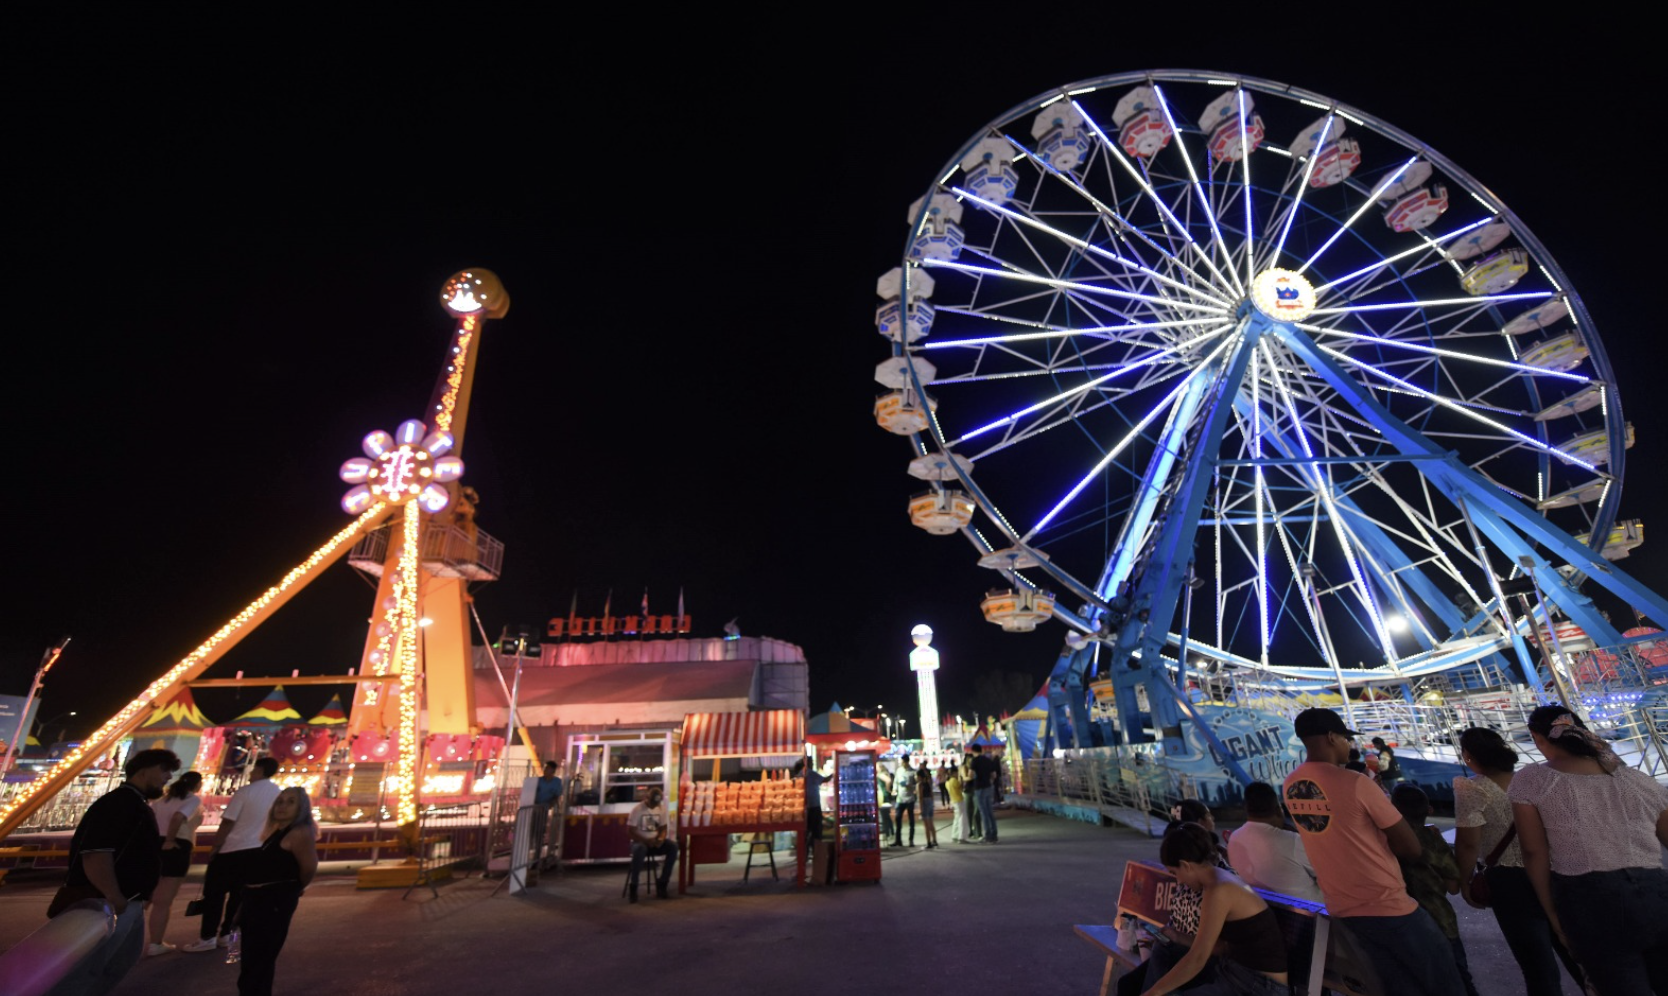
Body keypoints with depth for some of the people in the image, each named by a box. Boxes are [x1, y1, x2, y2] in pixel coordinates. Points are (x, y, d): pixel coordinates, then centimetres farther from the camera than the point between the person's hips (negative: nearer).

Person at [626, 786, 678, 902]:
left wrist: (661, 838, -15)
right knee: (640, 849, -41)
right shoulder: (637, 809, -12)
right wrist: (647, 840, -25)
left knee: (673, 846, -24)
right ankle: (634, 887, -26)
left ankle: (662, 883, -13)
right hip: (640, 841, -4)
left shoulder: (661, 808, 3)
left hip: (655, 841, 4)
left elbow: (663, 828, 8)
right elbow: (632, 832, -14)